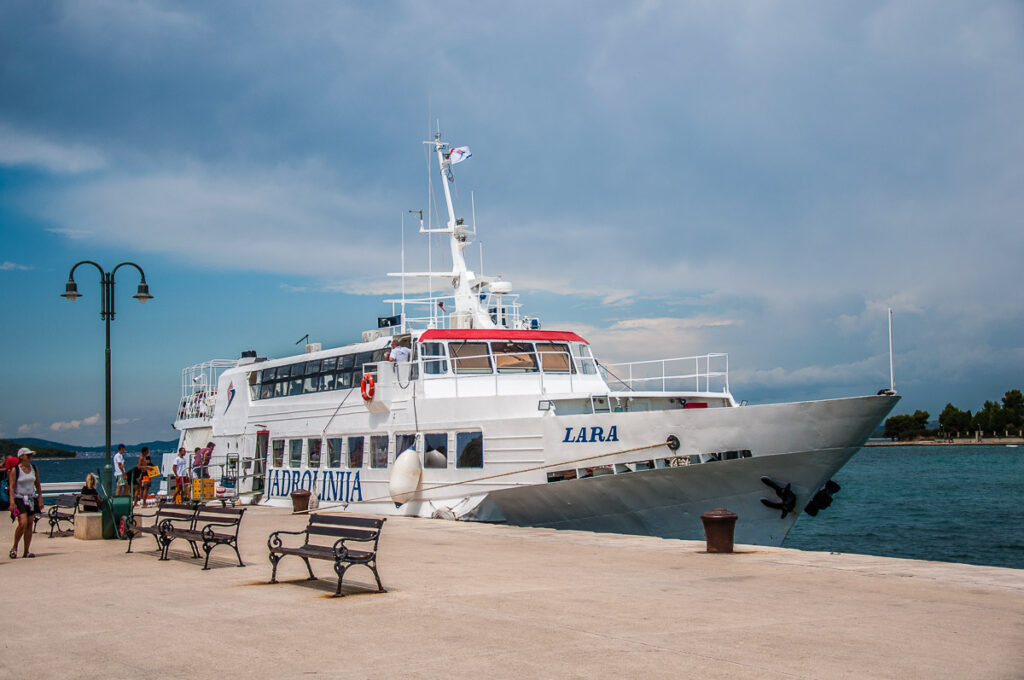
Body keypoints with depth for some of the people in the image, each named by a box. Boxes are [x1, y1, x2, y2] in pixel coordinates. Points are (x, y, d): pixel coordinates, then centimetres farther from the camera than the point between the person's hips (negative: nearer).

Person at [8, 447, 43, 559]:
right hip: (19, 499, -5)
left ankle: (26, 551, 6)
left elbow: (38, 485, 16)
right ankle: (14, 547, 2)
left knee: (30, 525, 1)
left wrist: (40, 499, 11)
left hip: (32, 499, 5)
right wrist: (12, 502, -18)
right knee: (23, 523, -17)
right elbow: (11, 487, -9)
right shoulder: (15, 470, -5)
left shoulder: (34, 468, 9)